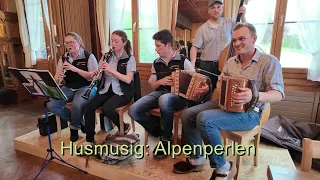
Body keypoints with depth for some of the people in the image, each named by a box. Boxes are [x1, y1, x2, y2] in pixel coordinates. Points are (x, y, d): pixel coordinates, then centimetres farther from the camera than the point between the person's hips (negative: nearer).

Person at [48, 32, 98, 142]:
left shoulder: (89, 56, -6)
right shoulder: (63, 58, 9)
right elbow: (57, 78, 10)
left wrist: (75, 69, -24)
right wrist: (58, 77, -17)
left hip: (86, 87, -5)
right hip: (69, 88, 6)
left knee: (77, 104, -35)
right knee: (51, 105, -16)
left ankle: (74, 127, -2)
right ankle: (79, 120, 3)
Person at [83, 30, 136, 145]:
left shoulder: (129, 58, -5)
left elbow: (128, 80, -17)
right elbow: (98, 74, 8)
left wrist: (112, 70, -25)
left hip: (122, 92, -5)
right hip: (106, 90, 5)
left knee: (106, 108, -30)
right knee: (88, 107, -17)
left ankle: (124, 127, 0)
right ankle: (89, 140, -2)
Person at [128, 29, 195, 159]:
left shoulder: (183, 61, 2)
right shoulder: (156, 63, 14)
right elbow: (152, 85, 16)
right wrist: (160, 81, -5)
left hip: (178, 95, -4)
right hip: (159, 93, 5)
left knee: (164, 100, -42)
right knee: (133, 110, -18)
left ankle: (166, 139, -17)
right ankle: (157, 130, 8)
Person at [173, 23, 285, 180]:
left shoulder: (269, 61, -7)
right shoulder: (231, 61, 13)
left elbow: (278, 94, -14)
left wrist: (255, 96, -35)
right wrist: (219, 86, -6)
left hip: (249, 113, -7)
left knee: (204, 119, -30)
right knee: (187, 115, -7)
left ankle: (222, 167, -8)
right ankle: (197, 159, 9)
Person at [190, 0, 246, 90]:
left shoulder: (229, 22, 6)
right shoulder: (202, 28, 0)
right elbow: (195, 47, -5)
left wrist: (242, 16, 0)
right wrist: (192, 65, -19)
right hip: (207, 66, -1)